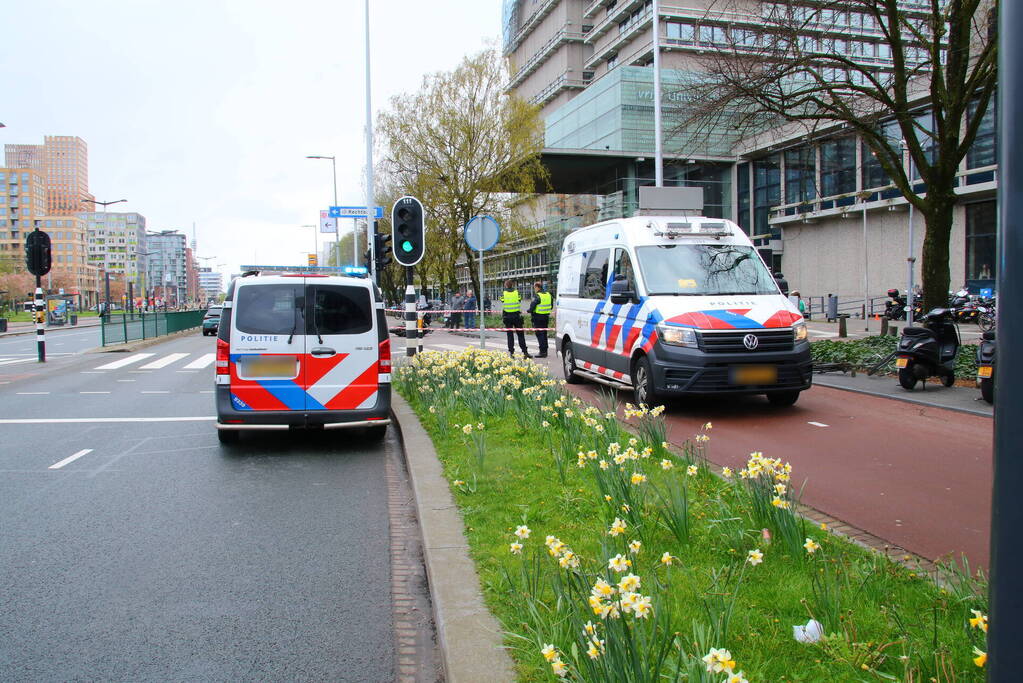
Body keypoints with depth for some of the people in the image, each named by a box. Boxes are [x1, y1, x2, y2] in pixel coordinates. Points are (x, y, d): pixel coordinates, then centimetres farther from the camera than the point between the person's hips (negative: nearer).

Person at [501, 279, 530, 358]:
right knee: (520, 334, 5)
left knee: (510, 334, 6)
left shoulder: (503, 293, -2)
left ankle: (511, 352, 5)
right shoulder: (517, 292, 1)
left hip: (507, 316, 0)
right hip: (516, 315, 0)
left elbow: (502, 306, 2)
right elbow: (520, 305, 3)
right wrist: (521, 313, 12)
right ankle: (525, 352, 2)